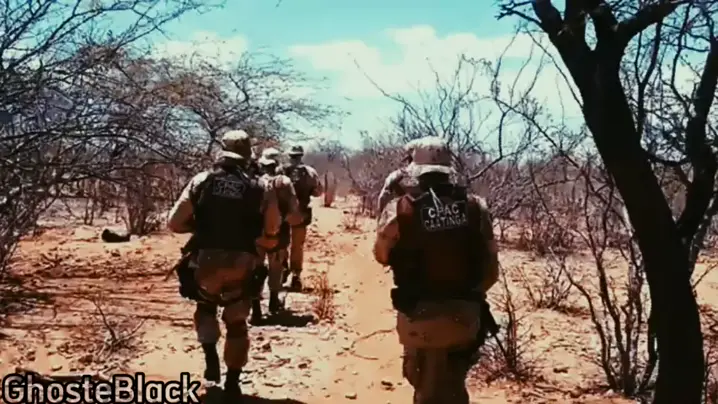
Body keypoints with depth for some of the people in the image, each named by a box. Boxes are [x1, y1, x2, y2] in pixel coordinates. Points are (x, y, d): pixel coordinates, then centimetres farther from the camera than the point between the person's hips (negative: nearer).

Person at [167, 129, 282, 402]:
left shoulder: (201, 181, 0)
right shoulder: (261, 188, -2)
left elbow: (174, 223, 0)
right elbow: (272, 233, -2)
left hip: (205, 263, 1)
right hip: (240, 266, 0)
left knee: (205, 308, 30)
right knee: (236, 323, 17)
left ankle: (211, 359, 14)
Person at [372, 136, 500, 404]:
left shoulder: (400, 210, -13)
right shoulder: (476, 207, -4)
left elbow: (382, 255, 5)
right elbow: (490, 268, 2)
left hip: (421, 317, -3)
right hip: (464, 315, 3)